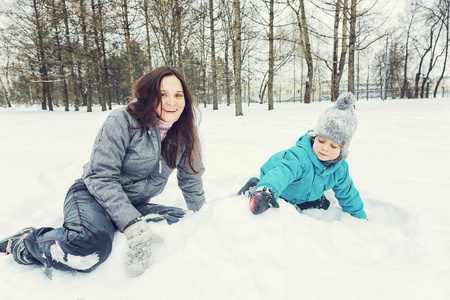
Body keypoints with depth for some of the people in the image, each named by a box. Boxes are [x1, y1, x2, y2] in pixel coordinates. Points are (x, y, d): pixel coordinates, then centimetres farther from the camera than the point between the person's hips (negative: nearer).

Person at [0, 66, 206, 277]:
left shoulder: (183, 133, -3)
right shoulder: (122, 121, -19)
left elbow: (191, 179, 9)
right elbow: (101, 177, -23)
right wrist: (134, 227, -32)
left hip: (135, 204, 6)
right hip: (94, 195, -5)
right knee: (90, 243, -36)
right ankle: (25, 244, -4)